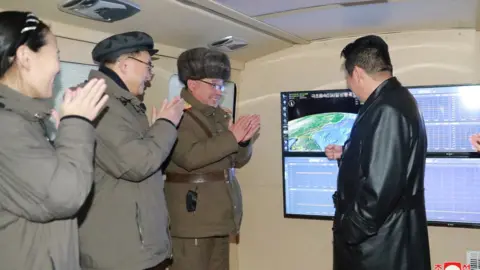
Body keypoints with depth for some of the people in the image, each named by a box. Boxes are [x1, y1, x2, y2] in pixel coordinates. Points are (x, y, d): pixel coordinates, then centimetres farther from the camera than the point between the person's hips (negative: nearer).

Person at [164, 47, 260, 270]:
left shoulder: (220, 116, 15)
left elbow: (238, 160, 16)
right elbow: (189, 157, -23)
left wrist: (244, 140, -5)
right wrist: (231, 138, -19)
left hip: (220, 215, 8)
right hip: (192, 216, -7)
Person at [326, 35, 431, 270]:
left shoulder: (386, 110, -24)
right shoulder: (395, 101, 10)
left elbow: (380, 186, -29)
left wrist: (349, 232, -18)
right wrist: (346, 154, 30)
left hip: (379, 241, -10)